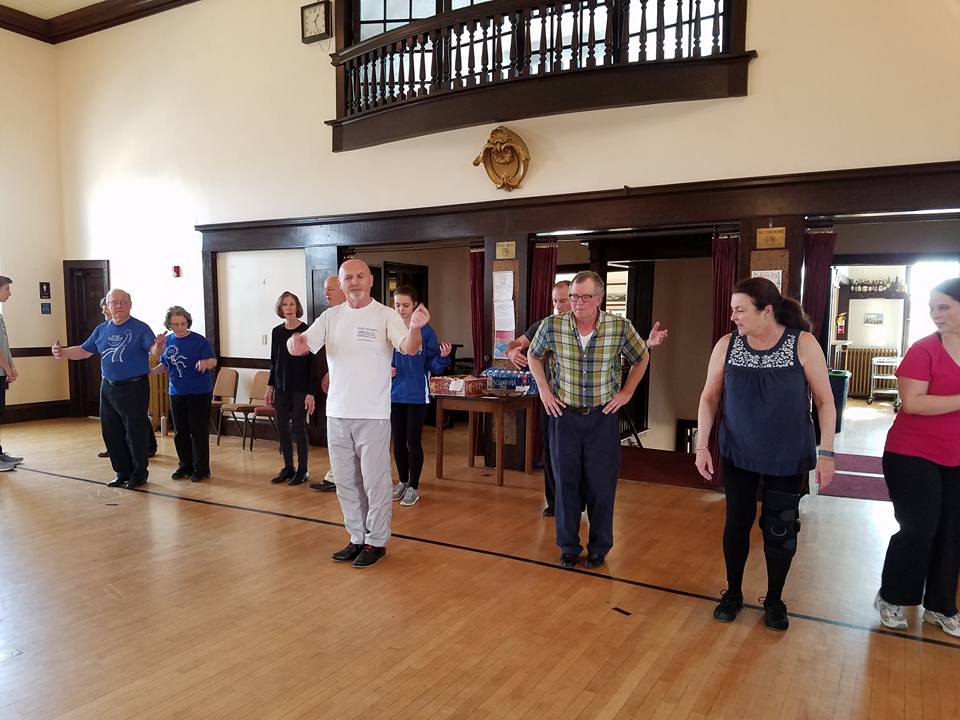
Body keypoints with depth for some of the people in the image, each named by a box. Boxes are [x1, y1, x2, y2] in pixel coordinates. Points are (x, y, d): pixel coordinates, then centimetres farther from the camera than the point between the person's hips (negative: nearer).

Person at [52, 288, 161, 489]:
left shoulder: (140, 328, -9)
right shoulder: (102, 329, 9)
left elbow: (154, 350, -22)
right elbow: (84, 351, 14)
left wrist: (157, 345, -45)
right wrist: (63, 353, -3)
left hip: (134, 388, -6)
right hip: (108, 388, 7)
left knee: (136, 433, 0)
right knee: (111, 433, 13)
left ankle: (138, 474, 13)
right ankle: (122, 473, 27)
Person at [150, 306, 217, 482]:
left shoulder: (199, 340, -10)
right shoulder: (167, 341, 6)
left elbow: (213, 361, -14)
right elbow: (165, 365, 16)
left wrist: (205, 363, -35)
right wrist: (151, 372, -2)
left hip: (199, 392, -5)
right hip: (177, 392, 6)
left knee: (198, 431, -1)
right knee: (180, 432, 12)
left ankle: (201, 469, 9)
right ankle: (185, 466, 26)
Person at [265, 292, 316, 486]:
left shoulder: (306, 331, -9)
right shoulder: (277, 332, 6)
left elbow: (312, 364, -10)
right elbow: (273, 362, 14)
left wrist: (311, 392, -14)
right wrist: (270, 386, 9)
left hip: (300, 388, -5)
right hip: (281, 387, 5)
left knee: (298, 427, -1)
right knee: (282, 427, 8)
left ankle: (303, 470, 12)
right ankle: (288, 467, 21)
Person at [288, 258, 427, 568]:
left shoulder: (386, 315, -8)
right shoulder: (331, 317, 5)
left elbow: (409, 349, -23)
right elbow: (300, 346, -1)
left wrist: (415, 328, -45)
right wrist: (295, 343, -26)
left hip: (373, 414, -5)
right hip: (337, 413, 5)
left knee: (375, 481, 4)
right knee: (345, 482, 16)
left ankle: (376, 541, 20)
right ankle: (357, 537, 31)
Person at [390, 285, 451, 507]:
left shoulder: (425, 331, -7)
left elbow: (433, 366, -5)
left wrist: (443, 356, -24)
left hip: (417, 395, -3)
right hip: (394, 394, 3)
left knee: (413, 441, 1)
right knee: (398, 440, 13)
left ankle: (414, 487, 16)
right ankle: (402, 482, 30)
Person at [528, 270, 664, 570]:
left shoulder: (620, 327, -11)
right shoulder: (552, 326, -10)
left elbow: (641, 358, 8)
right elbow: (533, 355, 11)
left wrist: (627, 392, 1)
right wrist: (544, 389, 2)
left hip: (603, 416, 0)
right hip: (564, 414, 1)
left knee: (601, 486, 6)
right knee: (566, 483, 8)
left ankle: (599, 548, 24)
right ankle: (569, 547, 24)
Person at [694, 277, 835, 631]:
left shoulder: (803, 343, -13)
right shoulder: (727, 345, -7)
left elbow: (825, 401, -7)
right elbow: (710, 396, -1)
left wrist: (826, 452, -11)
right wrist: (702, 446, -6)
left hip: (788, 458, -1)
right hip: (738, 455, 2)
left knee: (780, 530, 8)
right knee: (737, 523, 10)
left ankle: (774, 601, 30)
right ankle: (733, 593, 31)